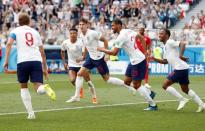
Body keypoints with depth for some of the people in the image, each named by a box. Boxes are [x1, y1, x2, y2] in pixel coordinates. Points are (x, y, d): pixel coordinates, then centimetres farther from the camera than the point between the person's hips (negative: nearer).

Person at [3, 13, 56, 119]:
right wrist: (45, 68, 26)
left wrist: (6, 61, -10)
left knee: (23, 87, 18)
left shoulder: (15, 31, 14)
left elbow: (9, 44, -6)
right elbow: (42, 53, 22)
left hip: (23, 61, -2)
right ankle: (45, 88, -41)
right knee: (38, 88, -4)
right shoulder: (35, 32, 24)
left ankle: (30, 113, 10)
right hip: (37, 61, 2)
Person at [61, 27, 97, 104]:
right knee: (72, 80, -20)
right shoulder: (65, 43, -6)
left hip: (81, 64, -2)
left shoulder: (81, 42, -16)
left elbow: (84, 54, -22)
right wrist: (64, 63, 9)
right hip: (71, 65, 2)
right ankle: (80, 89, 13)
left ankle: (94, 98, 10)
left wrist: (81, 58, -44)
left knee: (88, 81, -3)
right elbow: (62, 52, 14)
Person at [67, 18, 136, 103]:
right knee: (80, 74, 0)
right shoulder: (81, 35, 3)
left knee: (107, 78, -2)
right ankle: (76, 96, 7)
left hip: (99, 58, -7)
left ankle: (128, 85, 11)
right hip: (91, 58, 7)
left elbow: (104, 40, -13)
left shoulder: (92, 33, -20)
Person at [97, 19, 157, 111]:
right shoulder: (128, 31, 9)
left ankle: (153, 105, 4)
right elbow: (141, 38, 16)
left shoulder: (120, 37, -18)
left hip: (137, 61, -9)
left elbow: (114, 53, -18)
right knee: (127, 81, 15)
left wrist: (102, 49, -3)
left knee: (136, 85, -2)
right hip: (134, 61, 9)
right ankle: (149, 93, 19)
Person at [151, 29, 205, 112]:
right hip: (182, 69, 10)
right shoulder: (165, 47, 20)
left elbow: (183, 43, -23)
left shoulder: (170, 42, -9)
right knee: (185, 89, 17)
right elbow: (165, 61, 25)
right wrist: (155, 59, 13)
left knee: (165, 85, -7)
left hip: (180, 68, -10)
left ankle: (182, 100, -5)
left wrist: (180, 55, -33)